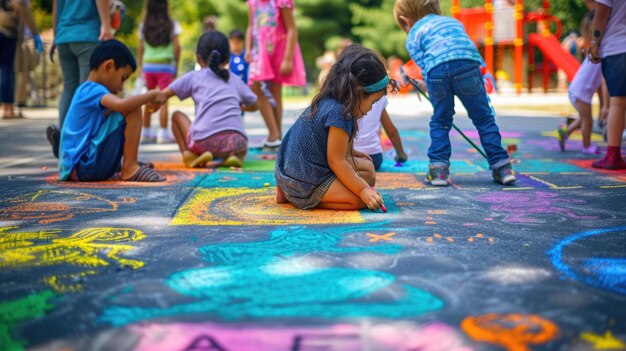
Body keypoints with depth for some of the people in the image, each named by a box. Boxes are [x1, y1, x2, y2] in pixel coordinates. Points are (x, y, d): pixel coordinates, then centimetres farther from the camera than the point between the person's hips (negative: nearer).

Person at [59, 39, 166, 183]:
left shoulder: (84, 91, 19)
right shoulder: (93, 90, -10)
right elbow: (121, 105, -29)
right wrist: (152, 95, -15)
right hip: (88, 166, -10)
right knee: (132, 110, -16)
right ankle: (130, 168, -15)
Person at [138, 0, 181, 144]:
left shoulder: (143, 27, 8)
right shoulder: (172, 25, -1)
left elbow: (140, 49, 8)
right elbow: (176, 47, -6)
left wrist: (141, 67, 13)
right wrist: (176, 65, 3)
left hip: (148, 66, 4)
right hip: (165, 66, -3)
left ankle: (146, 132, 17)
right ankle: (163, 133, -8)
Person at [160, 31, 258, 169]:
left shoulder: (193, 77, 17)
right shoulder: (236, 80, 24)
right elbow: (254, 105, 38)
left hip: (204, 142, -1)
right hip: (236, 141, 2)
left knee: (177, 115, 26)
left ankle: (188, 154, 5)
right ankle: (234, 156, 6)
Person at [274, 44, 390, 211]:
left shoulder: (327, 102, 6)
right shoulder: (338, 112, -22)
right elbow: (336, 161, -18)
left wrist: (353, 153, 24)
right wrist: (363, 191, -15)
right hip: (304, 183, -10)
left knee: (368, 169, 15)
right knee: (360, 200, -16)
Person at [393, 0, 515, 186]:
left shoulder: (413, 36, 26)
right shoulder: (454, 21, 39)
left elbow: (423, 66, 15)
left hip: (437, 69, -2)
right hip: (467, 64, 2)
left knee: (440, 121, 18)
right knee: (484, 118, 12)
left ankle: (438, 169, 12)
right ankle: (502, 167, 11)